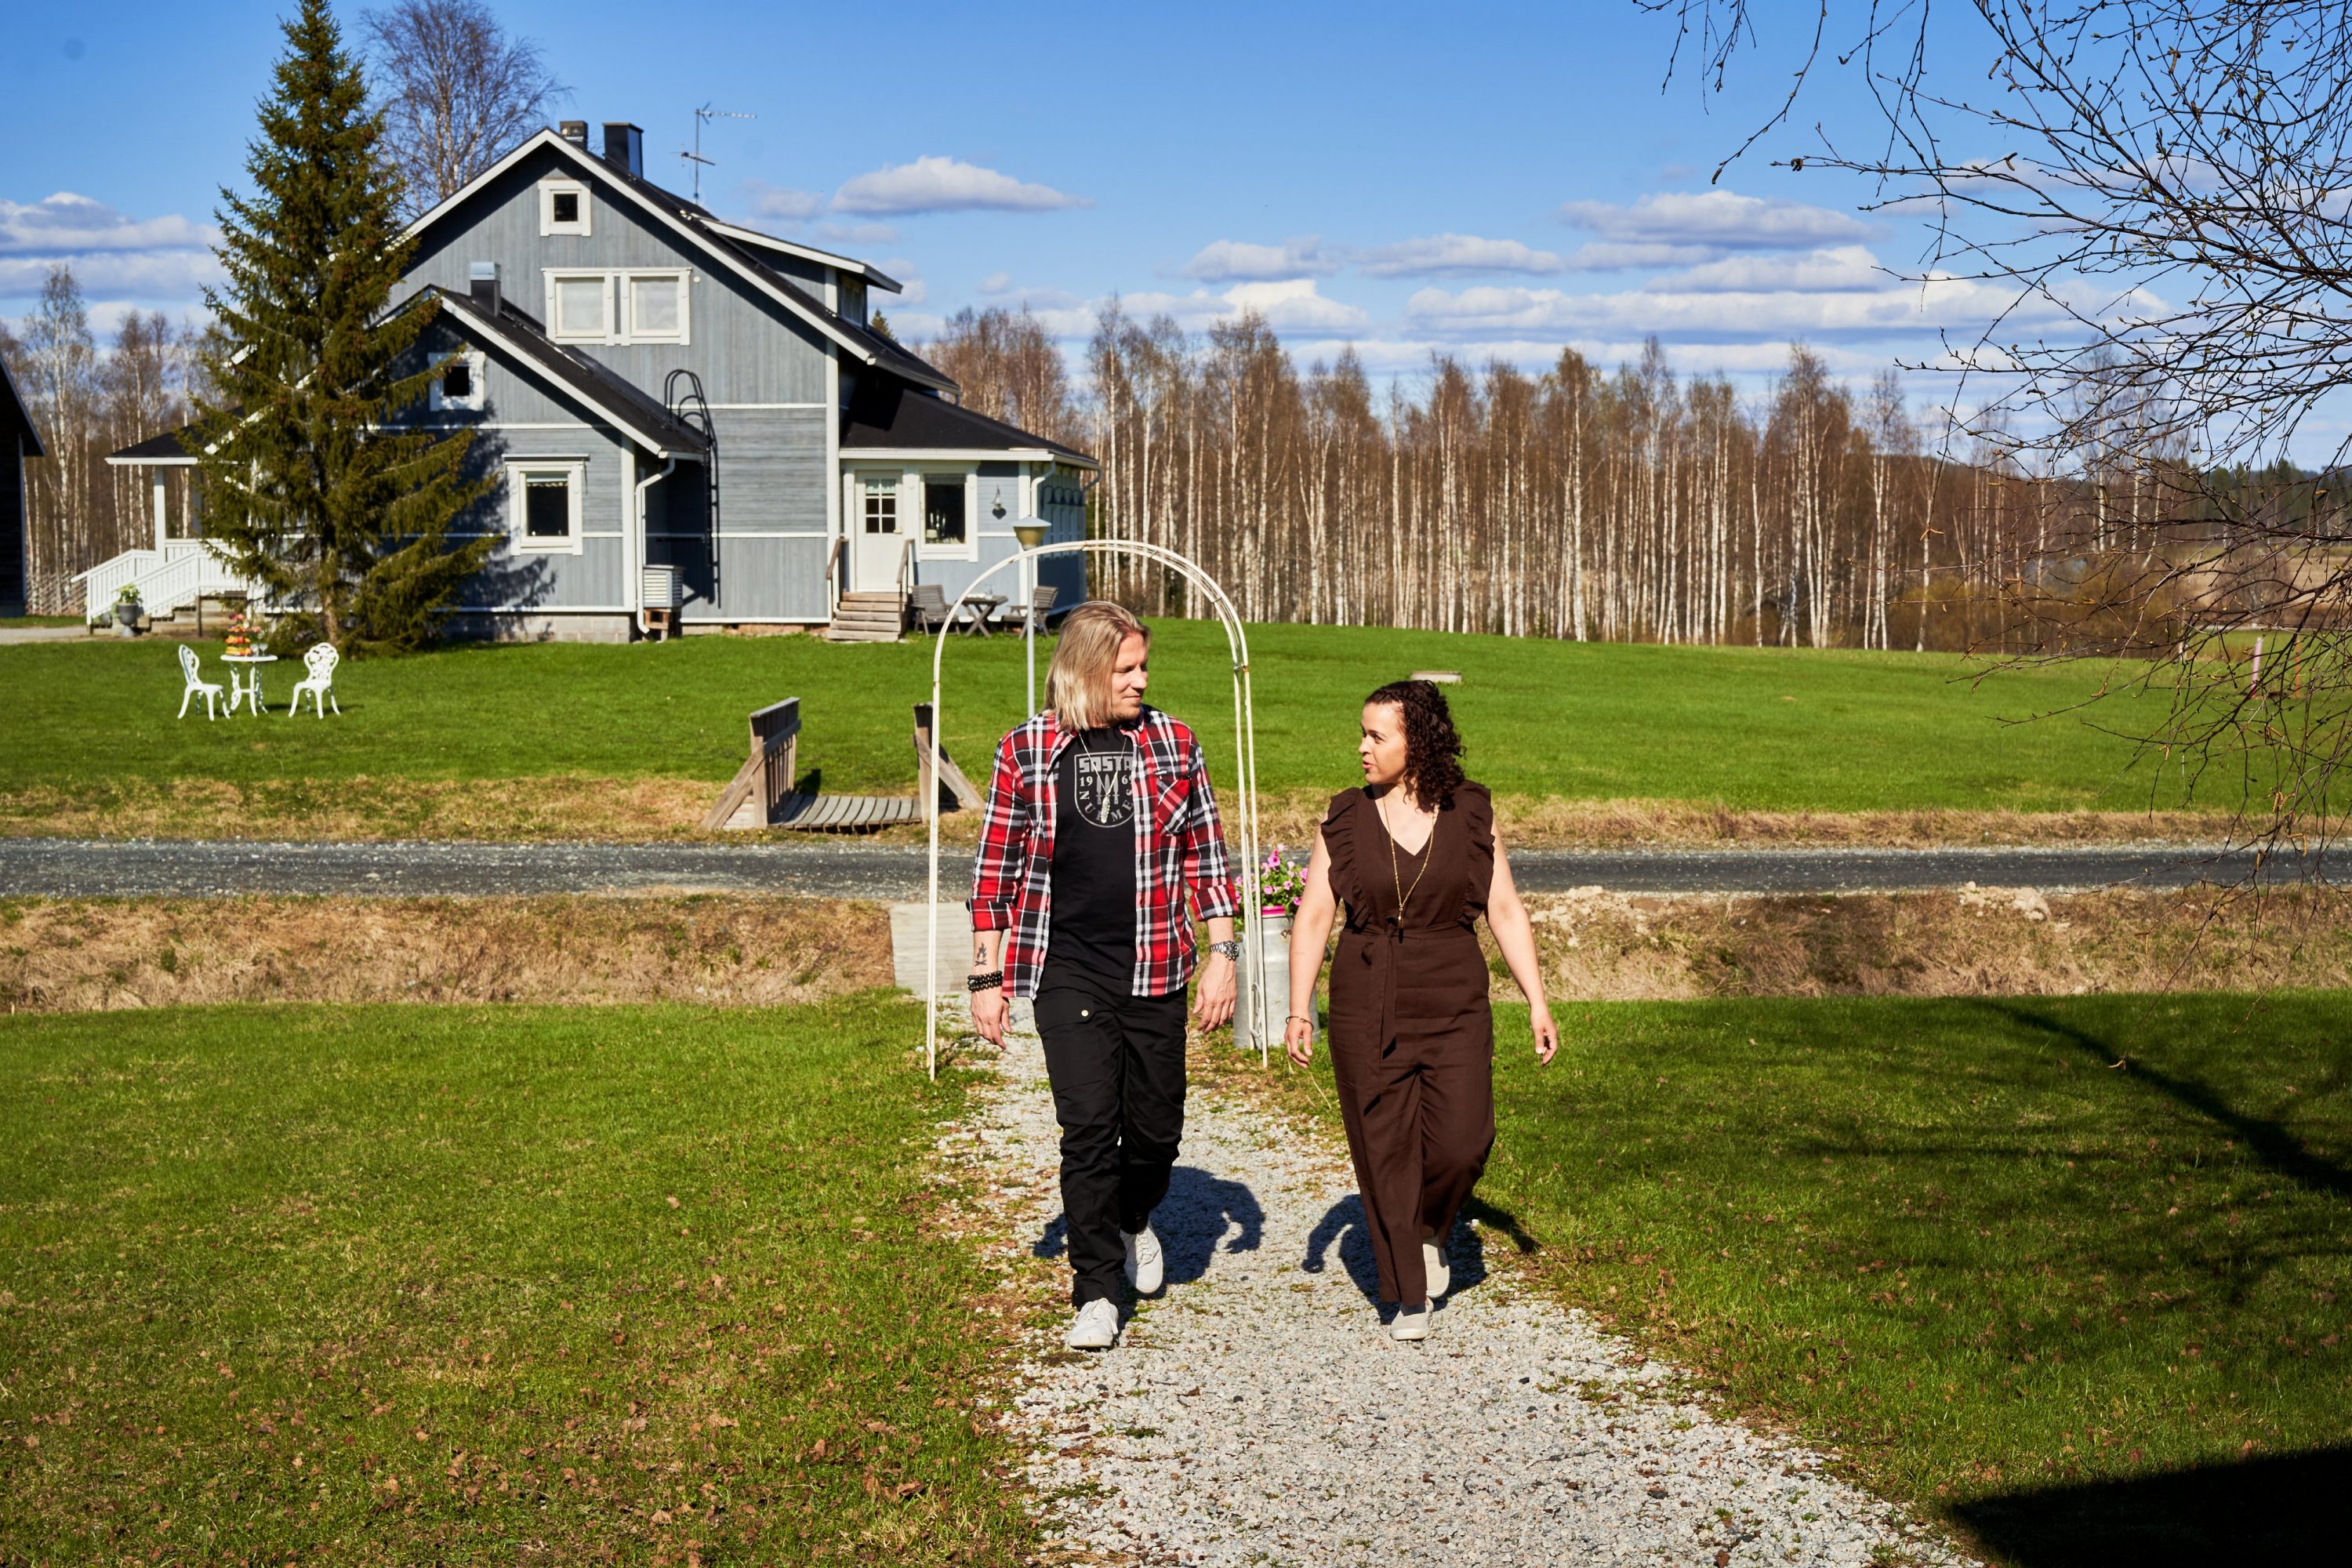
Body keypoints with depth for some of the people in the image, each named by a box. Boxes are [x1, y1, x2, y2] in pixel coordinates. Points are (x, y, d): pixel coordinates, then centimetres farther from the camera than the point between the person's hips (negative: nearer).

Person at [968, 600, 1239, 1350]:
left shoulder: (1172, 744, 5)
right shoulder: (1026, 751, 0)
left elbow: (1205, 855, 10)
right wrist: (987, 977, 3)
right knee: (1089, 1125, -8)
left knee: (1156, 1124, 9)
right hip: (1066, 971, -2)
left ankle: (1134, 1220, 41)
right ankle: (1097, 1292, 3)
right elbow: (996, 867, 5)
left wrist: (1223, 954, 4)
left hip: (1155, 970, 2)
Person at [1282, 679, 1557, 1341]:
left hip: (1454, 1006, 0)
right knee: (1384, 1153, 2)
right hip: (1366, 1007, 0)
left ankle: (1430, 1229, 22)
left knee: (1461, 1141, -10)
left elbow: (1506, 911, 3)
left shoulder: (1471, 815, 0)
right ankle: (1409, 1296, 15)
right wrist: (1299, 1008, -8)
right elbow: (1314, 916, 1)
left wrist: (1538, 1004, -1)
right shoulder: (1345, 819, 0)